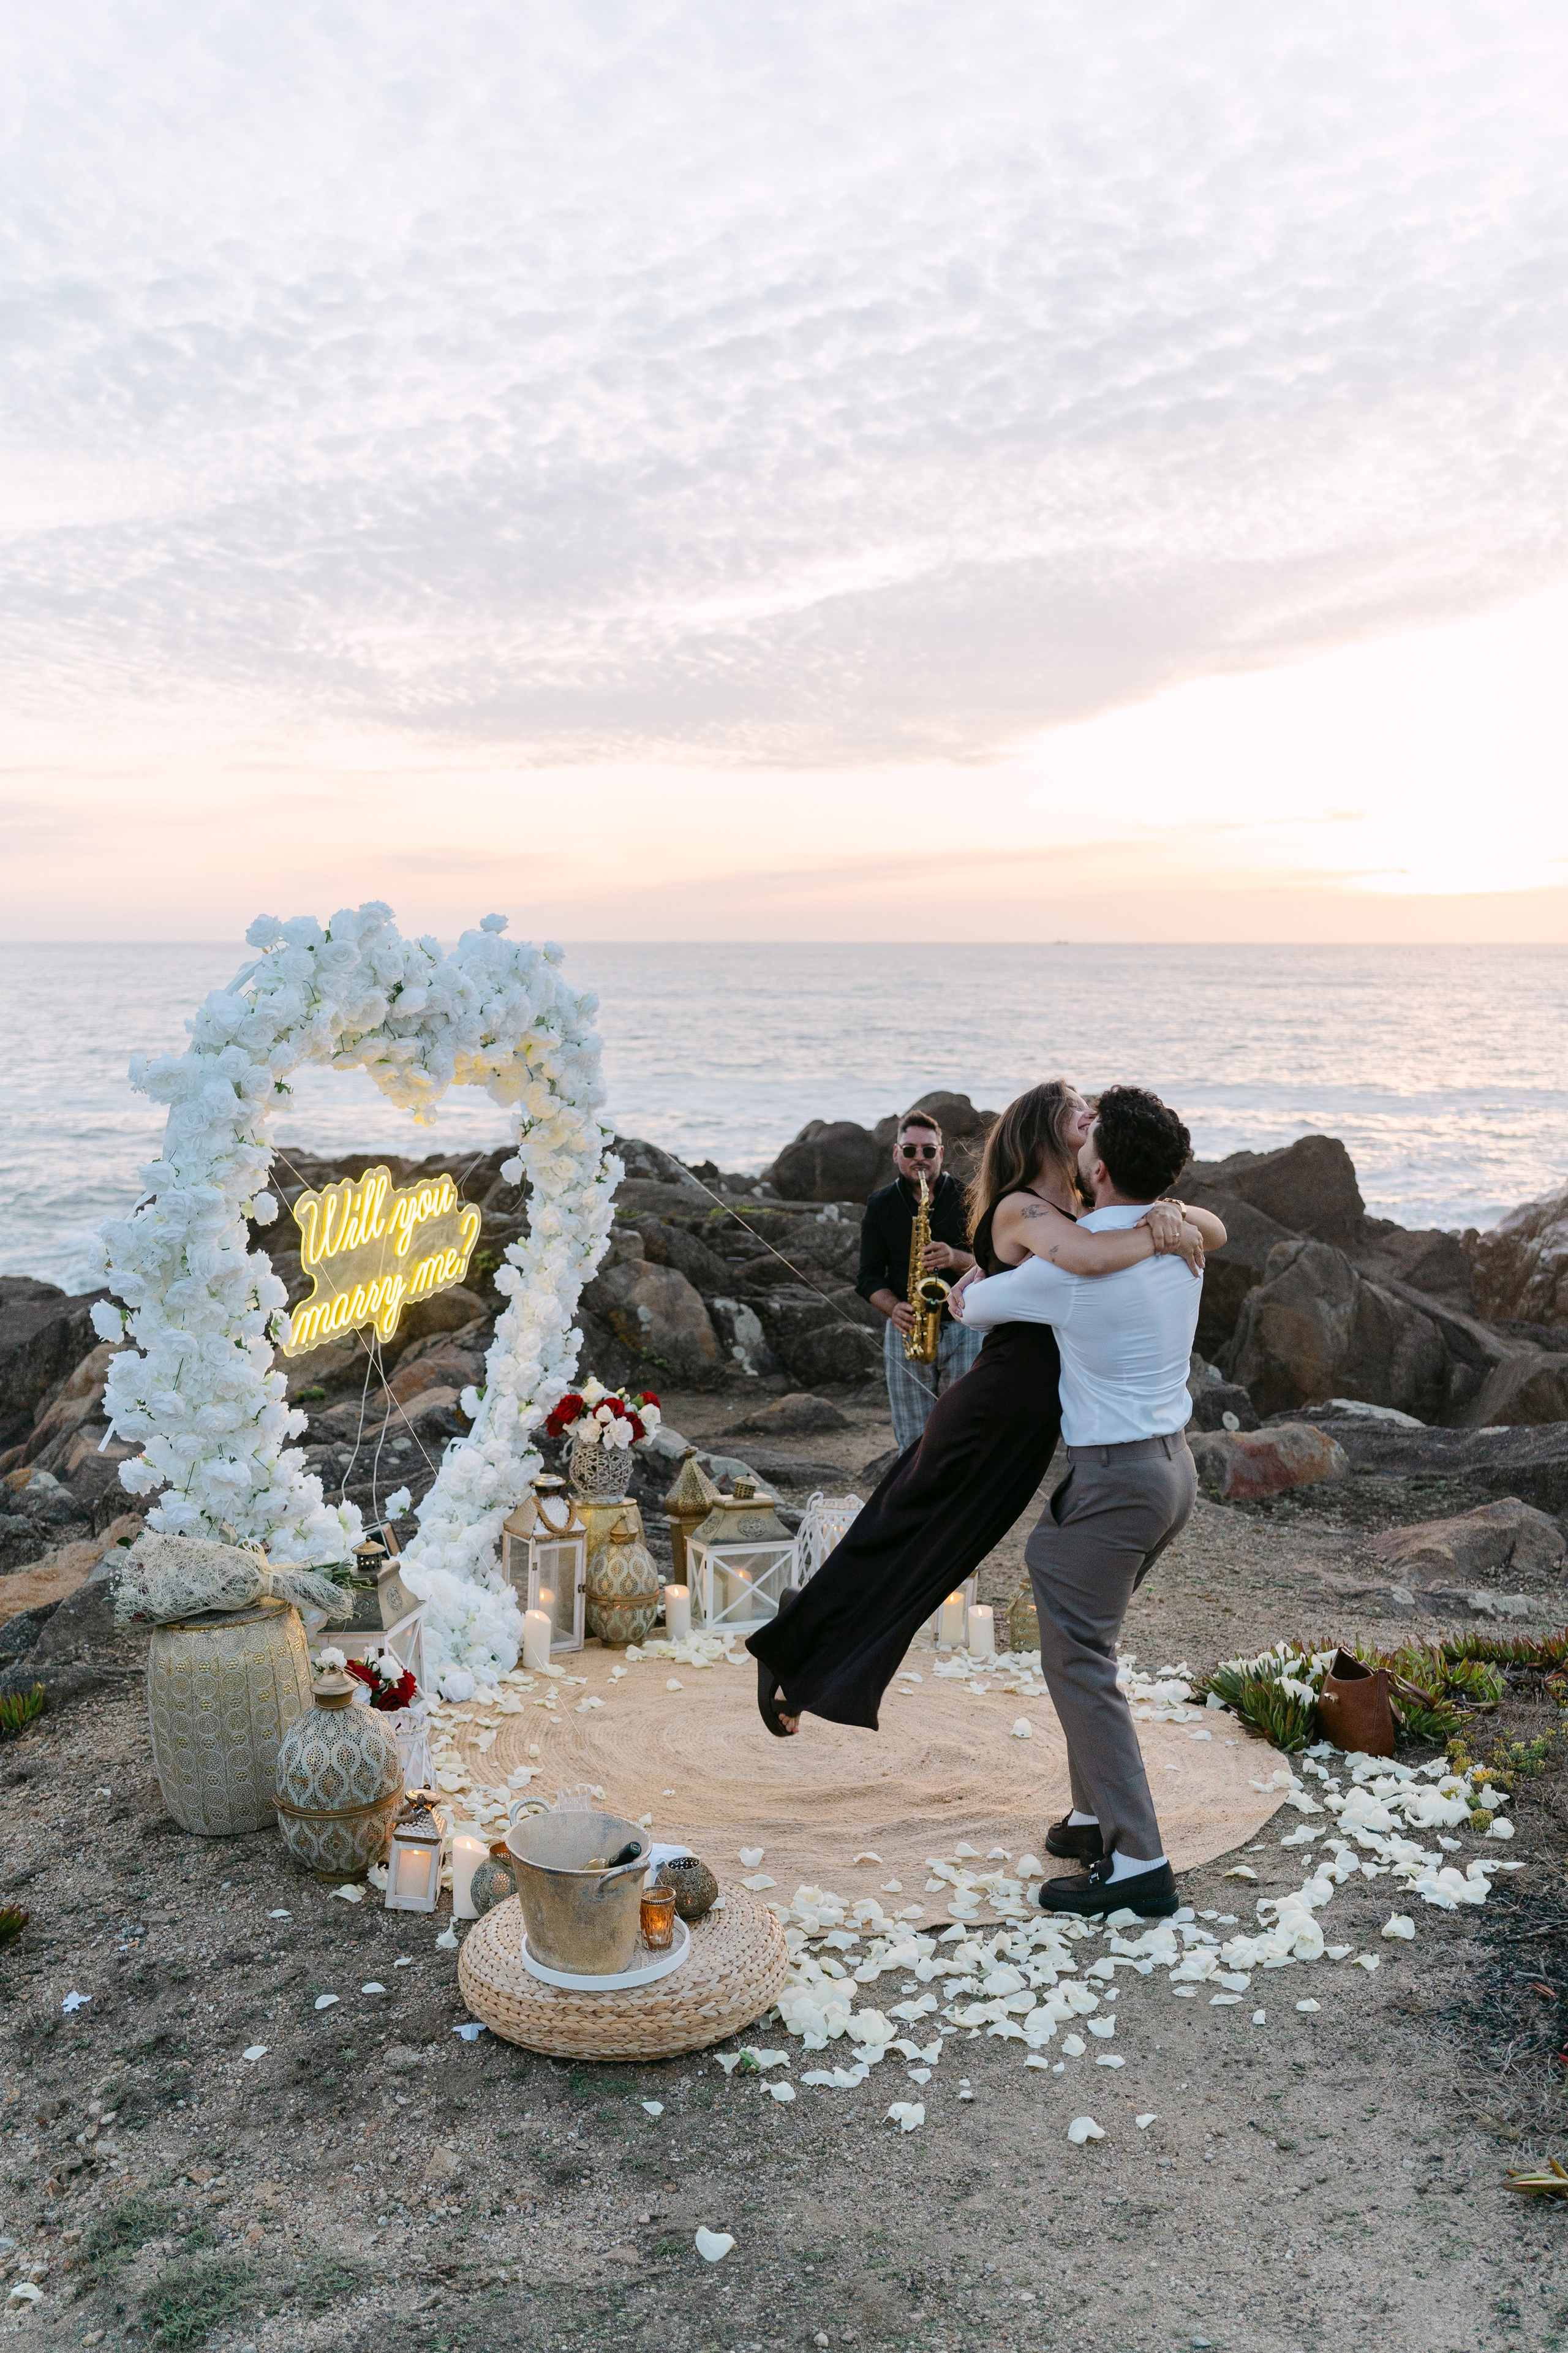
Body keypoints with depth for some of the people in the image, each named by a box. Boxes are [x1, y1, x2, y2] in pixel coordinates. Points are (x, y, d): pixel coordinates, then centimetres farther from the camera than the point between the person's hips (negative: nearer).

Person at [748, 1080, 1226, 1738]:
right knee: (895, 1547, 6)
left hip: (1031, 1430, 8)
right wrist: (1162, 1238, -20)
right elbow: (1089, 1258, -37)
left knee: (925, 1560, 18)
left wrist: (1173, 1212, -14)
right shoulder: (1020, 1209, -15)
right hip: (990, 1415, -8)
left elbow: (1215, 1233, 7)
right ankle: (789, 1655, 25)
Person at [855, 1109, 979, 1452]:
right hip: (905, 1332, 2)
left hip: (965, 1327, -2)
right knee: (912, 1448, 3)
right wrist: (894, 1308, -12)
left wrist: (956, 1259, -21)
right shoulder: (881, 1205, 7)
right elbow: (869, 1276, 7)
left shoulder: (966, 1198, 1)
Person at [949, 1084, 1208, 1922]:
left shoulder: (1071, 1264, -20)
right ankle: (1096, 1815, 28)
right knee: (1079, 1633, 21)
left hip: (1113, 1477, -8)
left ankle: (1137, 1861, 1)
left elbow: (977, 1306, -3)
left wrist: (968, 1293, 23)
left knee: (1078, 1661, 0)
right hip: (1173, 1465, 9)